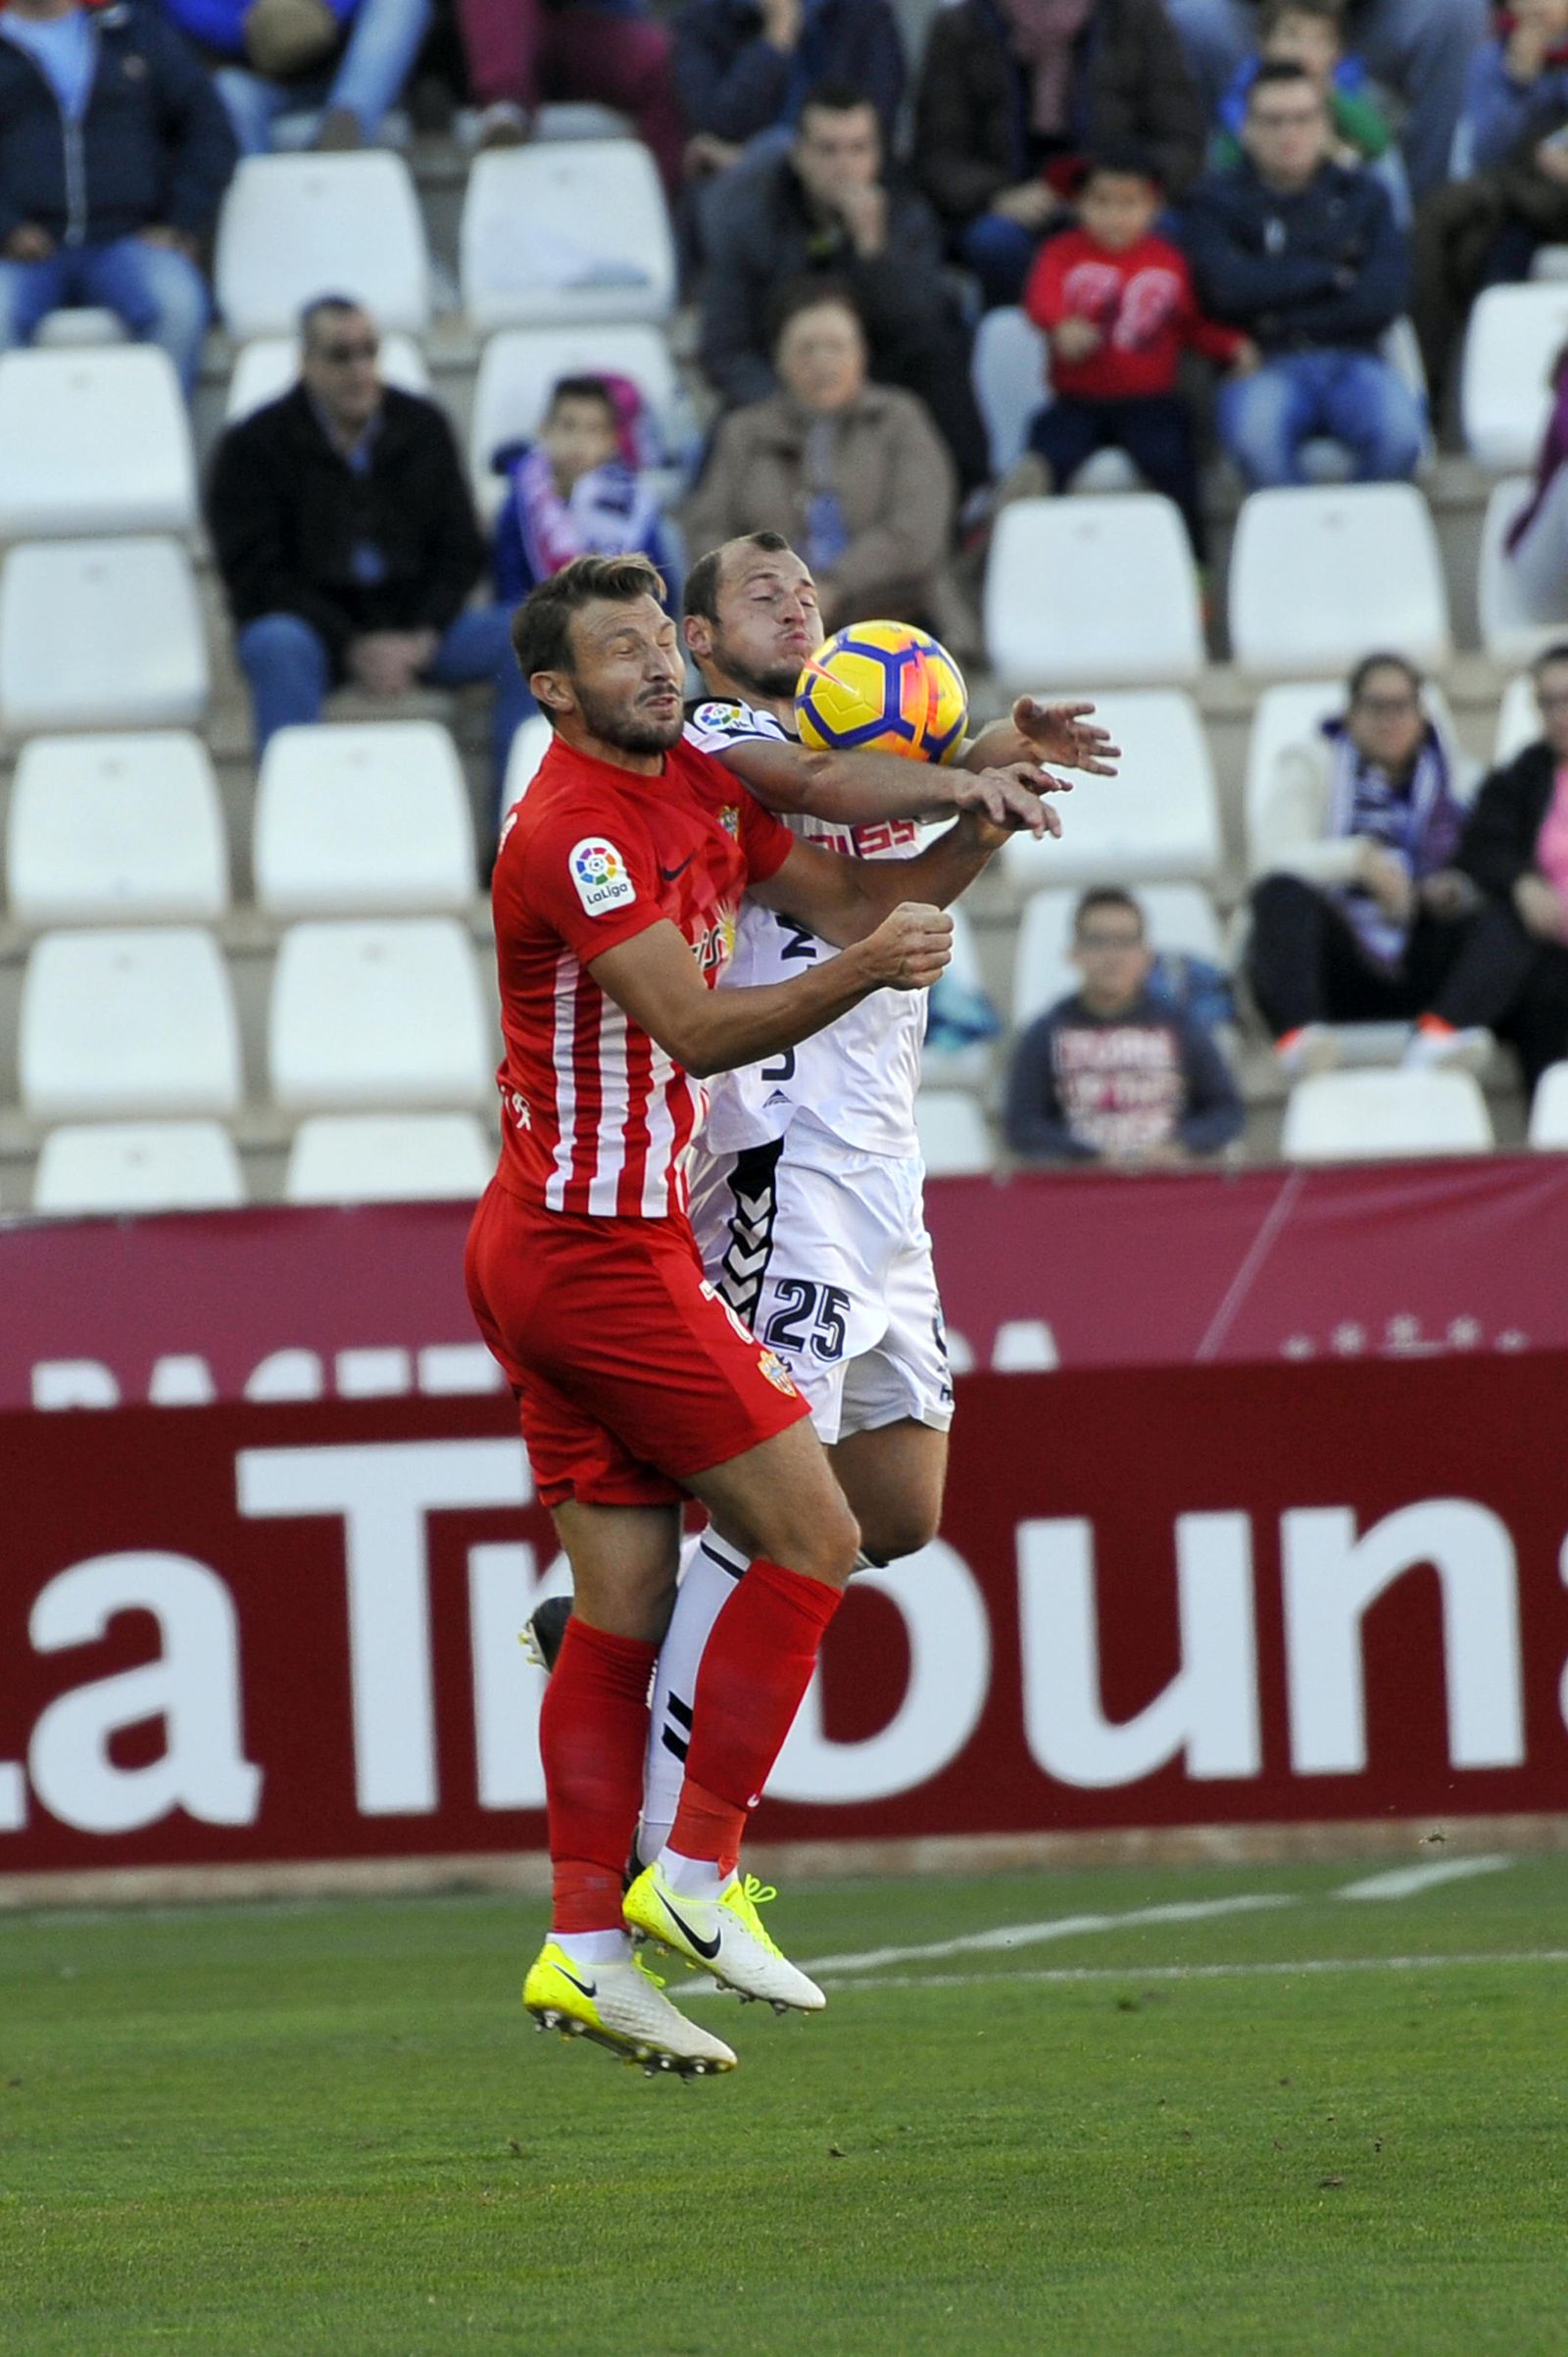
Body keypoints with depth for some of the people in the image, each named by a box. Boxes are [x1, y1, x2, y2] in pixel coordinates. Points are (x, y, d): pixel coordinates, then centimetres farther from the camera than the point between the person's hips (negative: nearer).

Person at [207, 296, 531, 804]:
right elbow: (254, 576, -8)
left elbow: (461, 552, 10)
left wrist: (421, 636, -10)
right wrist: (353, 647, -18)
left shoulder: (421, 426, 9)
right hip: (310, 625, -4)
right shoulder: (254, 444, -2)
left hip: (411, 625, 4)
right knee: (279, 648, -39)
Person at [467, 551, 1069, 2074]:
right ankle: (693, 1875, -5)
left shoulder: (701, 788, 12)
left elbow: (846, 899, 20)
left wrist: (981, 828, 3)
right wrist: (858, 973, -39)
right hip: (599, 1247, -9)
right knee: (809, 1534, -8)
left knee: (626, 1603, 6)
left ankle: (586, 1948, 5)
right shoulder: (573, 833, -17)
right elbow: (697, 1031, -26)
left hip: (543, 1253, 9)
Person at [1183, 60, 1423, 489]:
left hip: (1353, 360, 2)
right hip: (1263, 366, -2)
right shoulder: (1217, 200, 11)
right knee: (1255, 434, -38)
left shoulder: (1362, 196, 17)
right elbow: (1228, 288, -7)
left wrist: (1285, 319, -3)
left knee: (1399, 431, -33)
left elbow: (1384, 297, 2)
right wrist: (1332, 275, 1)